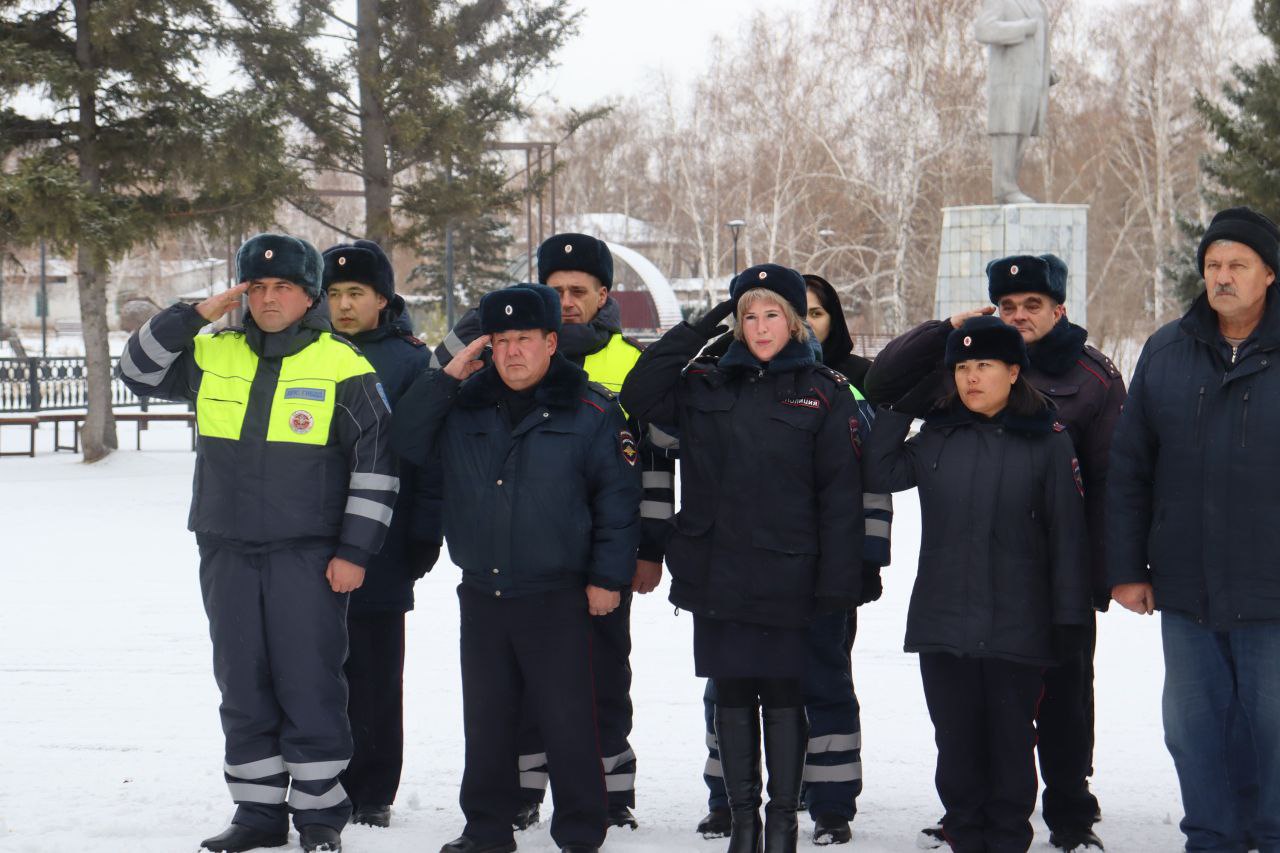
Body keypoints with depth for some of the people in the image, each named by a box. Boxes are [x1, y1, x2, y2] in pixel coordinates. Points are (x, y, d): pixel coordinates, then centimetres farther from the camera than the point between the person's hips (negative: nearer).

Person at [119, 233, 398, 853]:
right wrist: (193, 315, -1)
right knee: (242, 686, 9)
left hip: (309, 556, -4)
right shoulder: (213, 355, 9)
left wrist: (355, 551, -6)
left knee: (310, 686, -3)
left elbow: (375, 465, -1)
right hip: (227, 552, 4)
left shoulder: (344, 368, -2)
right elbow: (139, 371, 11)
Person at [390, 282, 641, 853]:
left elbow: (618, 499, -1)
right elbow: (407, 443, 1)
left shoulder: (590, 412, -2)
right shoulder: (466, 405, 8)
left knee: (567, 720, -2)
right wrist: (446, 378, -6)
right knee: (486, 720, 12)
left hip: (559, 597, -4)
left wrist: (609, 576, -5)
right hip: (481, 593, 4)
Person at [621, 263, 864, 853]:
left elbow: (840, 494, -3)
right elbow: (638, 397, -2)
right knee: (731, 695, 8)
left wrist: (835, 583, -9)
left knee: (783, 695, 3)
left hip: (785, 577, -3)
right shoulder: (706, 385, 9)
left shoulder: (825, 394, 0)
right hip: (717, 574, 3)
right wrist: (696, 332, -2)